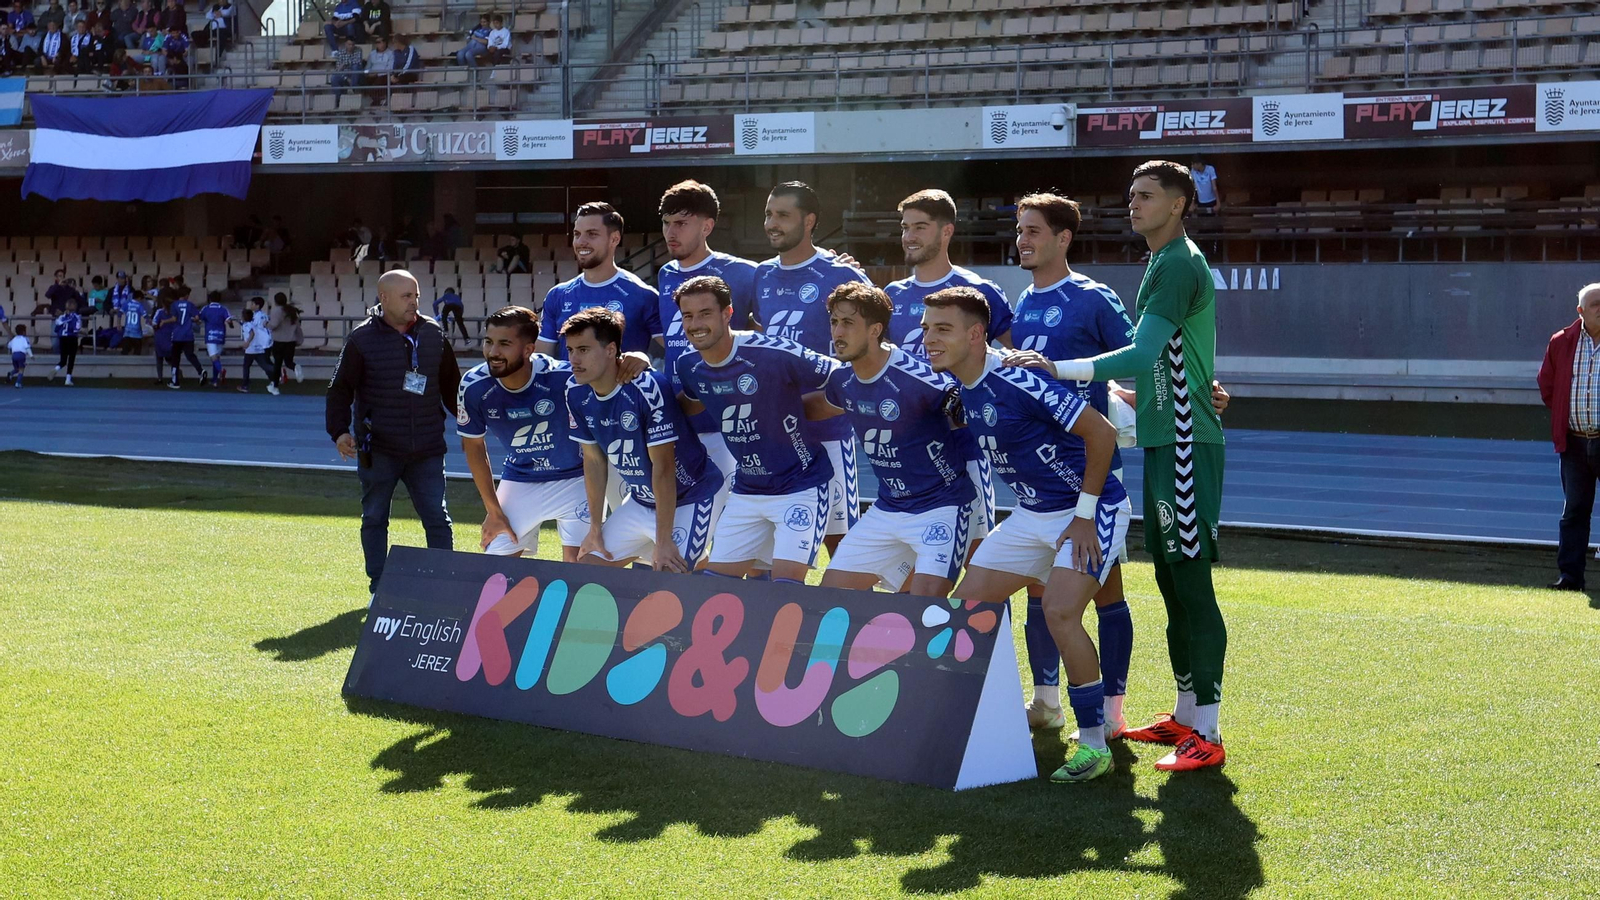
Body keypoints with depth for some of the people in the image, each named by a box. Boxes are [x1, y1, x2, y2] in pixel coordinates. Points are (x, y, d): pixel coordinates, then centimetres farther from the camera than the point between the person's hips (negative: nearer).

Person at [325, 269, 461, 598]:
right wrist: (339, 431, -11)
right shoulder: (362, 339, -3)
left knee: (437, 518, 1)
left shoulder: (433, 334, 6)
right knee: (374, 518, 7)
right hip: (378, 450, -2)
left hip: (427, 449, 2)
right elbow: (340, 389, 0)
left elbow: (451, 386, 17)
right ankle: (379, 588, 18)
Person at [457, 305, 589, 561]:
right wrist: (493, 510, 0)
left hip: (573, 479, -3)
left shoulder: (563, 379, -29)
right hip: (519, 480, 3)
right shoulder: (474, 387, -18)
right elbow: (474, 447, -1)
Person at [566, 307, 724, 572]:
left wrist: (663, 542, -24)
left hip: (691, 498, -7)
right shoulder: (577, 395, -6)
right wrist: (595, 528, 5)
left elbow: (663, 467, -25)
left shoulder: (649, 388, -28)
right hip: (640, 501, 7)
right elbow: (594, 461, 4)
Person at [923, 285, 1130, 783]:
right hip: (1031, 516, 9)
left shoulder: (1018, 379, -24)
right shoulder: (963, 390, 1)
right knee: (965, 606, 2)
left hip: (1090, 511, -9)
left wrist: (1085, 514, -18)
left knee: (1060, 611, -24)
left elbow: (1101, 433, -22)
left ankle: (1094, 745, -11)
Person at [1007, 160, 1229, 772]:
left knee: (1192, 584, -9)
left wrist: (1057, 368, -25)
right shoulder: (1167, 264, 19)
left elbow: (1141, 355, -25)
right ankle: (1185, 716, 24)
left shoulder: (1179, 266, -14)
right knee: (1172, 583, 15)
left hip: (1184, 445, -10)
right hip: (1166, 442, 10)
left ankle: (1207, 737, -8)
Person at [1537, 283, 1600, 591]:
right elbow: (1546, 384, 16)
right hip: (1574, 442, 3)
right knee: (1573, 510, 6)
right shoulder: (1562, 343, 6)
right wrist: (1562, 418, 9)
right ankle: (1570, 574, 9)